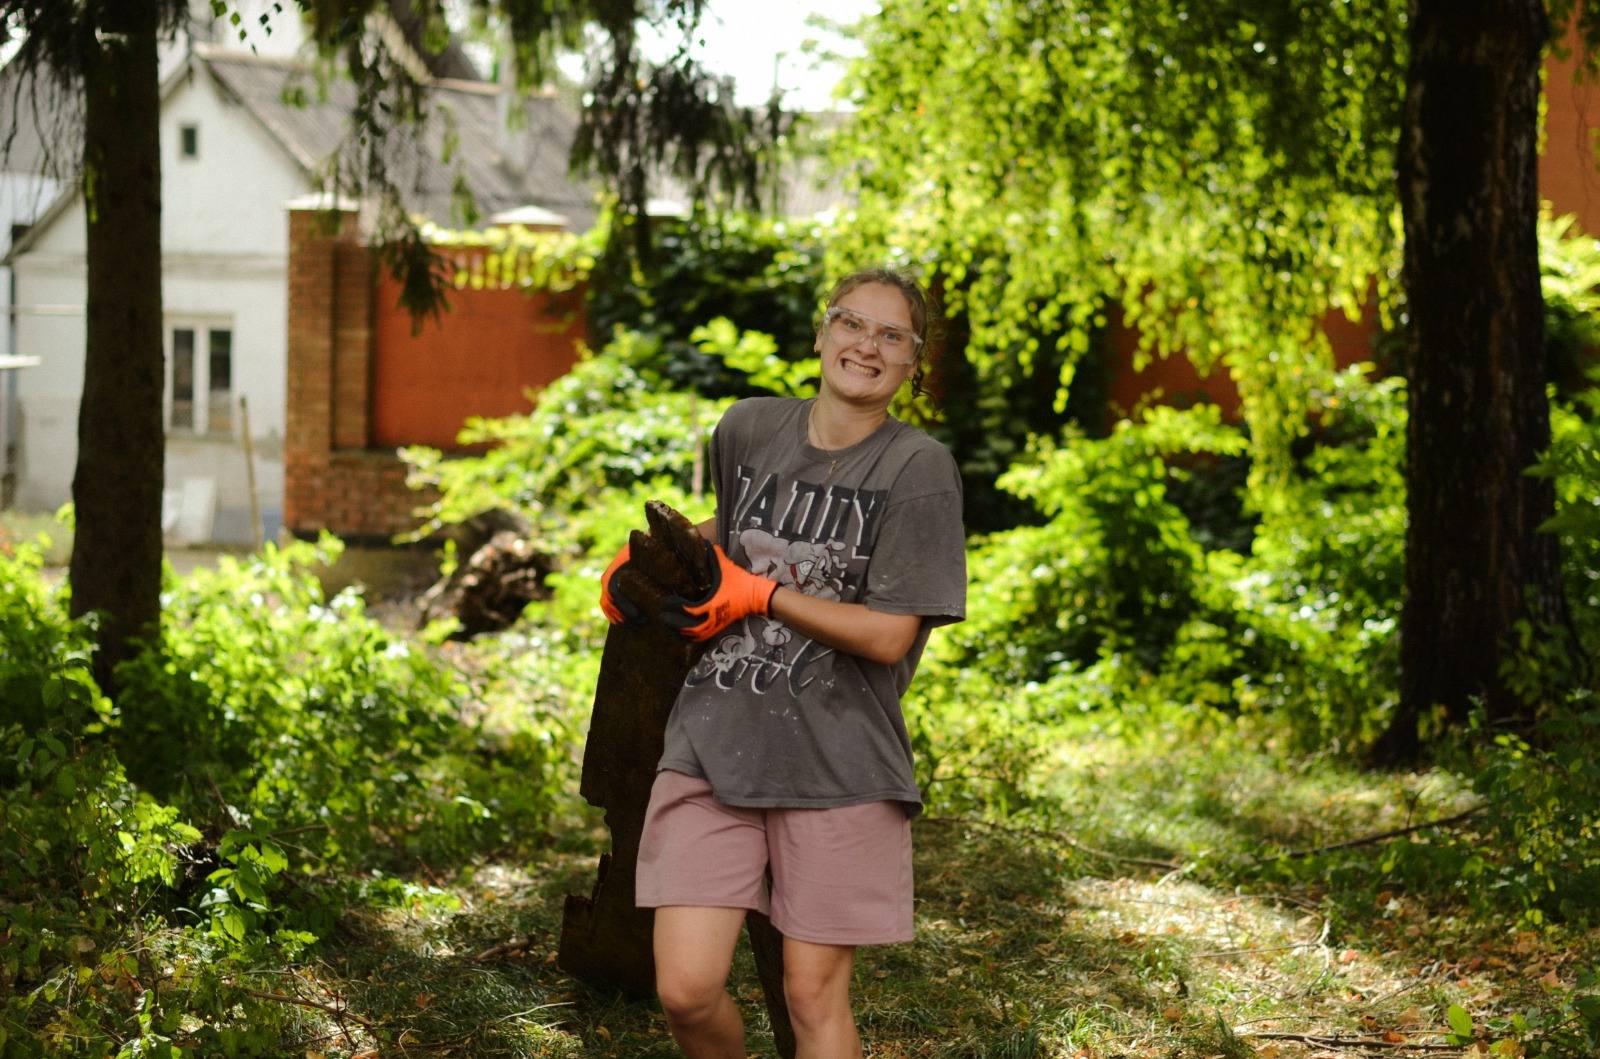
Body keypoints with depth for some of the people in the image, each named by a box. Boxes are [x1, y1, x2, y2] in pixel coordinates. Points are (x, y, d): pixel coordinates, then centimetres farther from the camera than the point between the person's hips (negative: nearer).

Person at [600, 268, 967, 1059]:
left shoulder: (919, 468, -6)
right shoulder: (748, 428, 7)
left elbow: (888, 637, -11)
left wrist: (761, 593, -9)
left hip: (838, 760, -3)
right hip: (712, 739, 3)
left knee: (814, 995, 3)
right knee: (686, 991, -4)